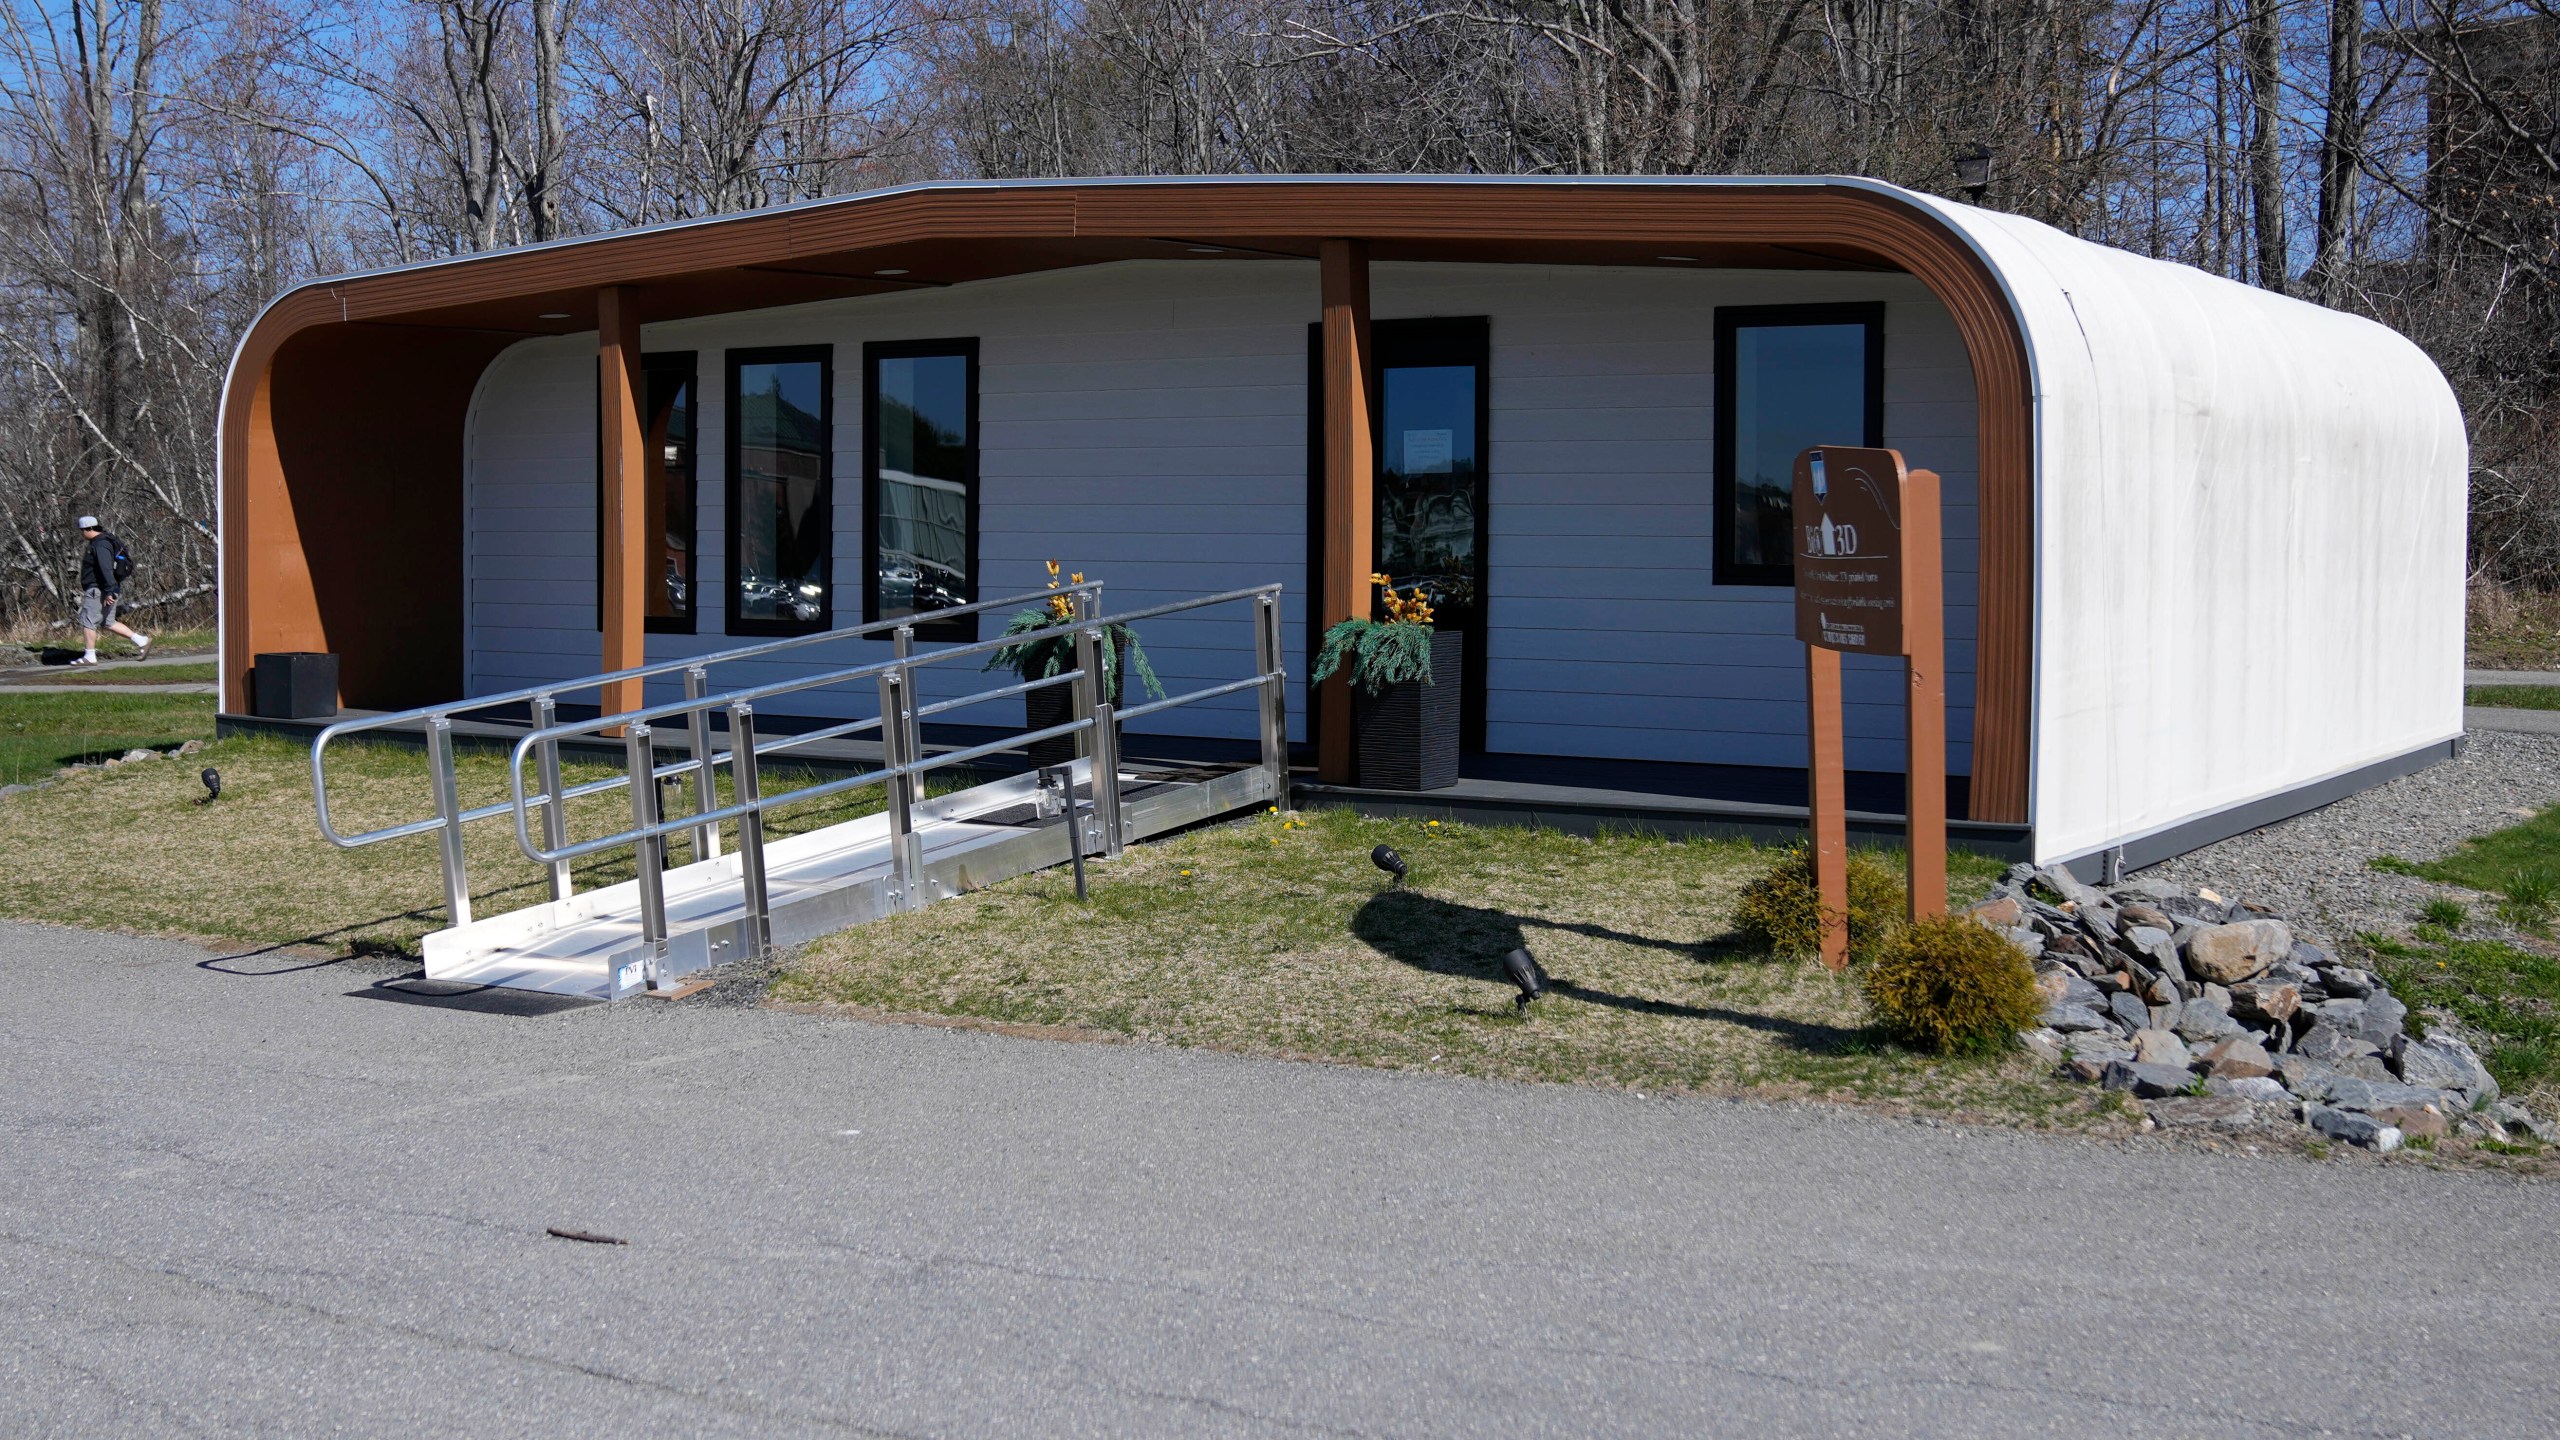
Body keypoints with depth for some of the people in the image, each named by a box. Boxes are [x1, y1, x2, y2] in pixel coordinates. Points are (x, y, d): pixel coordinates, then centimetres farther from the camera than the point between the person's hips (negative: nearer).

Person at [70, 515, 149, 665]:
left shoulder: (100, 545, -18)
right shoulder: (98, 542, 17)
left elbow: (106, 569, -26)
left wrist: (109, 591, -29)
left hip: (98, 591, -11)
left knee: (88, 621, -6)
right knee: (109, 622, 13)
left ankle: (90, 657, -2)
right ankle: (141, 640, 9)